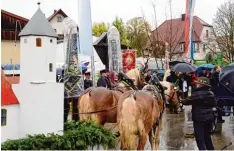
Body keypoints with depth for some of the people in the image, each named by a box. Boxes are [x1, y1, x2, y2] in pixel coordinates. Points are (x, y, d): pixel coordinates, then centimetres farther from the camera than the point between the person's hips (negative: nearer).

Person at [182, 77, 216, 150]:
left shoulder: (196, 94, -16)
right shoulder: (211, 93, 4)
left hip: (199, 119, -7)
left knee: (200, 139, -1)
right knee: (207, 136, 23)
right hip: (209, 118, 7)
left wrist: (180, 100, 10)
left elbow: (187, 101, -7)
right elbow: (214, 104, 16)